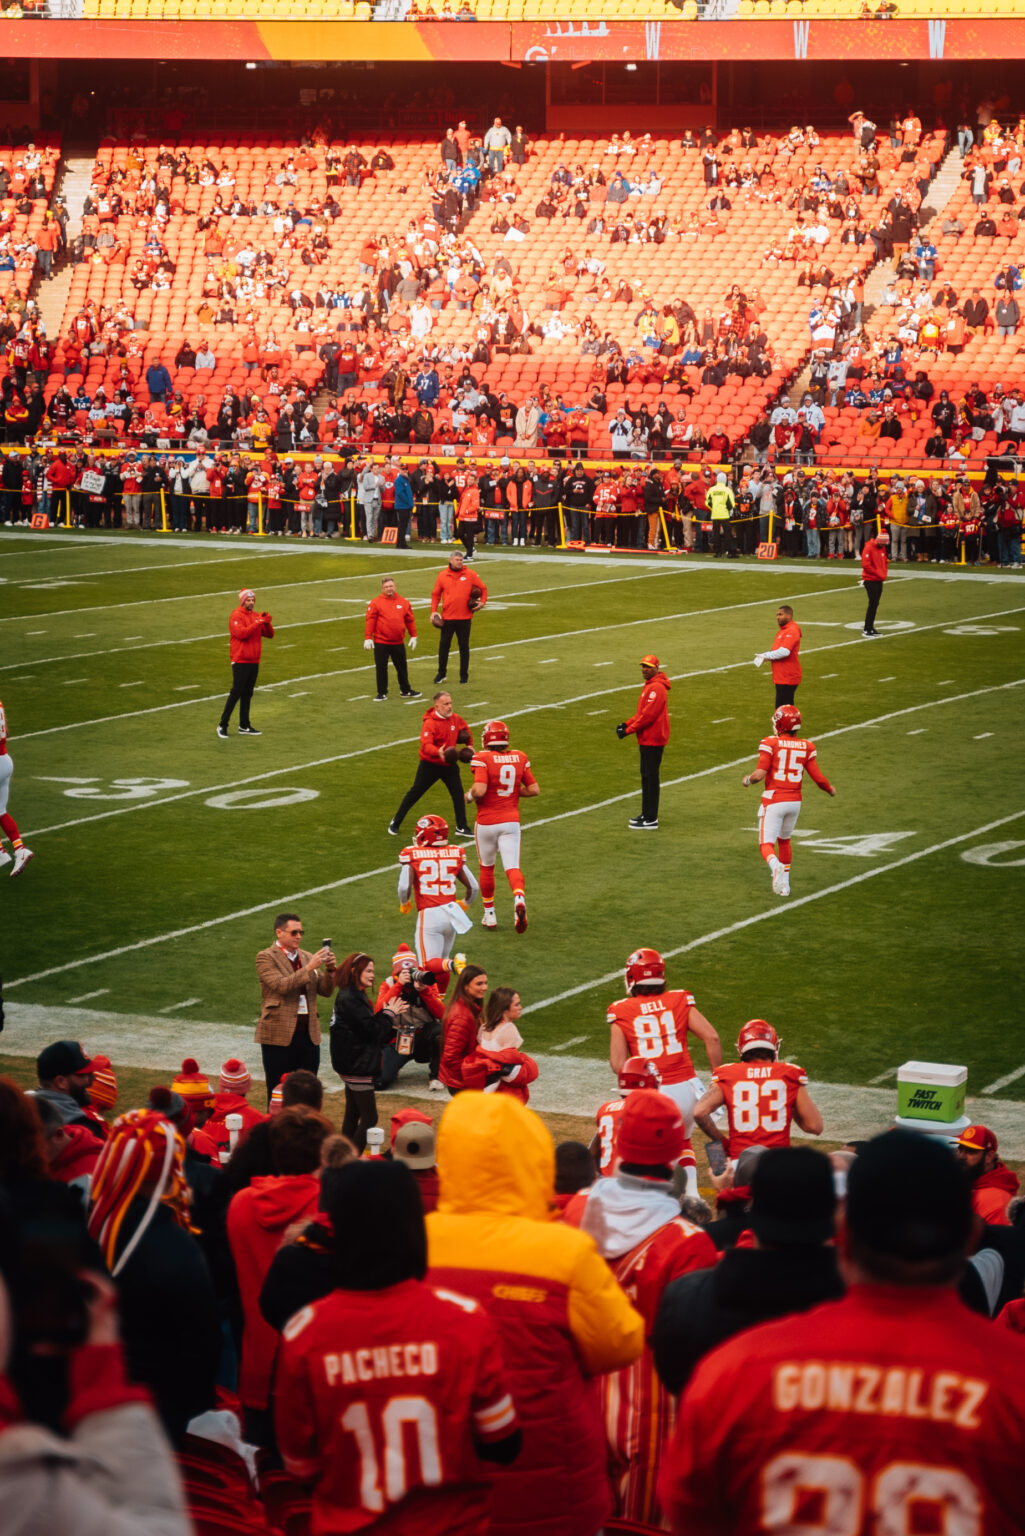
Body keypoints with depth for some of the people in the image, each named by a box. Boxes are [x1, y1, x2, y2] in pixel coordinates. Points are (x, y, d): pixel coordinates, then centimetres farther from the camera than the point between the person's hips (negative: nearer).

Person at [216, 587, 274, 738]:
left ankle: (244, 726, 15)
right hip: (240, 661, -7)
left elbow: (269, 634, 11)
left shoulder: (256, 616, 13)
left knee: (247, 694, 10)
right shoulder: (237, 616, -8)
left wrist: (267, 623, -8)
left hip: (254, 661, 7)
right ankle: (223, 726, -6)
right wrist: (258, 623, -23)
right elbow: (241, 633, -23)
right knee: (236, 693, -10)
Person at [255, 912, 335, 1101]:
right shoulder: (266, 958, -4)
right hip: (279, 1036, -5)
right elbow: (280, 986, -19)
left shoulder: (307, 957, 13)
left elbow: (325, 991, 10)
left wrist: (330, 970, -8)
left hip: (308, 1034, 5)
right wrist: (309, 968, -22)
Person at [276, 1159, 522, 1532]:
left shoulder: (303, 1333, -16)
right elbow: (503, 1446, -8)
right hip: (453, 1524, -1)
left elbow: (300, 1466, -5)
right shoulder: (464, 1319, -19)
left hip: (347, 1525, 1)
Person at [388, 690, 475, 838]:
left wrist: (469, 745, 13)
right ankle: (396, 822, 21)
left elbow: (466, 730, 22)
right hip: (430, 764, -5)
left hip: (449, 764, 5)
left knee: (458, 793, 1)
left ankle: (461, 828, 12)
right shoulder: (430, 723, -23)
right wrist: (438, 752, -52)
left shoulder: (456, 719, -2)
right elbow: (426, 745, -36)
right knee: (415, 793, 6)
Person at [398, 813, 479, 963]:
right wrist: (465, 904, 27)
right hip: (451, 911, 5)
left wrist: (404, 904, 7)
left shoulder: (412, 855, -4)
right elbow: (473, 886, 7)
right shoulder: (455, 854, 7)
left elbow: (404, 887, -14)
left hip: (429, 915, -5)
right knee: (441, 959, 23)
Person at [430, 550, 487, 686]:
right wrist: (433, 611, -2)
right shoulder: (442, 575, 2)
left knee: (464, 647, 6)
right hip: (447, 618, 1)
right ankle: (441, 673, 16)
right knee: (444, 645, 4)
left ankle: (464, 675, 14)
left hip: (464, 618, -1)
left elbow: (483, 589, 9)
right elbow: (435, 594, 8)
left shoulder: (471, 575, 0)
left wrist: (482, 602, -7)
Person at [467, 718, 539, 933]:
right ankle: (519, 898, -32)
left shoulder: (483, 759, -13)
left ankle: (489, 915, 23)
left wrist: (469, 795, -3)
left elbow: (479, 790, -24)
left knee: (486, 868, 15)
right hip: (511, 821, 2)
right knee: (512, 867, -1)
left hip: (486, 822, -2)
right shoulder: (519, 758, 2)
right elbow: (534, 789, 4)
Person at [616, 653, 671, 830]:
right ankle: (646, 814, 24)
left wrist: (629, 730, -18)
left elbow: (649, 715, -22)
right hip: (646, 739, 11)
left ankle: (651, 820, -7)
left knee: (651, 777, -8)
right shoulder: (648, 686, 17)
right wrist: (627, 723, 8)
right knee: (646, 776, 16)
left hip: (653, 740, -11)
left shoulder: (656, 688, -17)